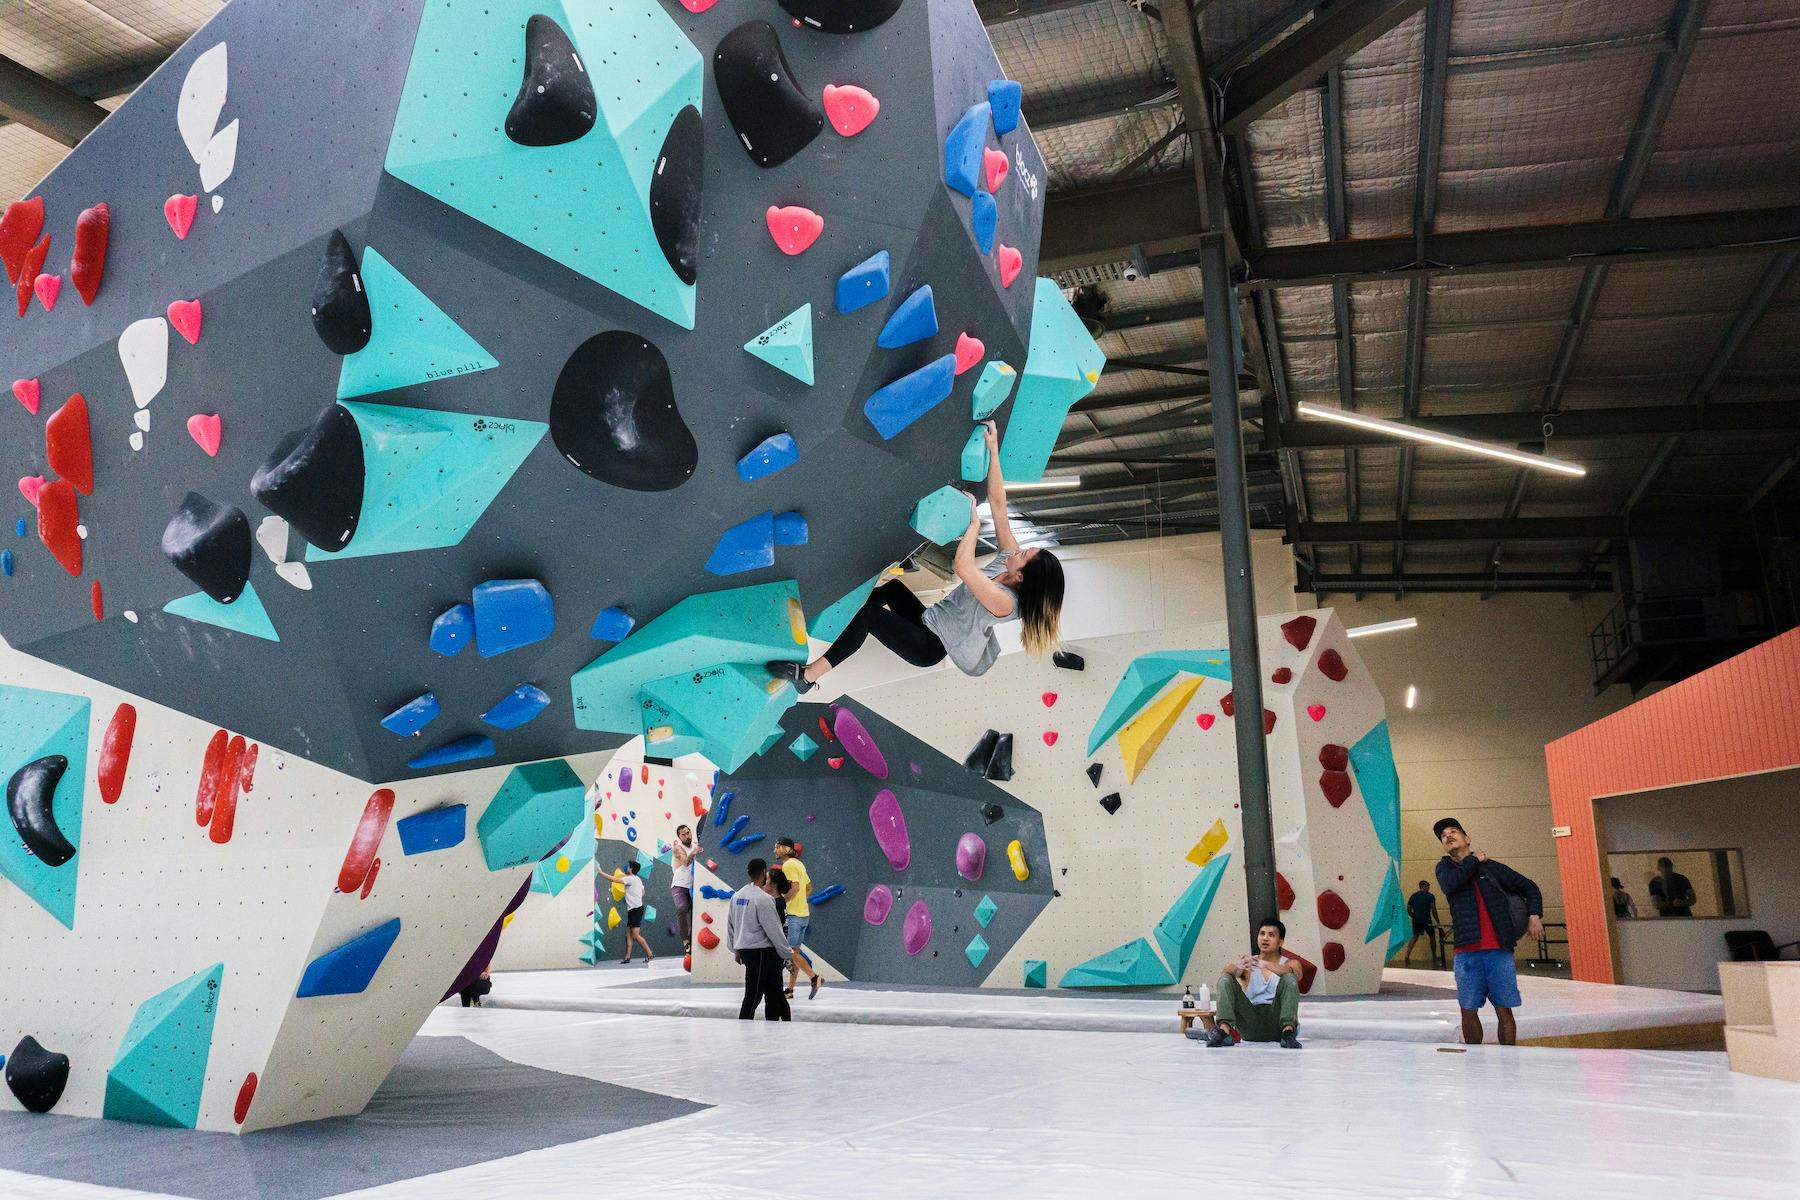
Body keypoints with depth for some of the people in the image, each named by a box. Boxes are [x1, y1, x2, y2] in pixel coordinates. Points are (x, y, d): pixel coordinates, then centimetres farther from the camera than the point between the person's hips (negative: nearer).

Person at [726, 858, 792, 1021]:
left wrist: (735, 949, 25)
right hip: (761, 952, -8)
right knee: (753, 996, -3)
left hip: (744, 950, 8)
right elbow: (774, 930, -14)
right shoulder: (763, 898, -16)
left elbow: (730, 924, 16)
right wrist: (788, 954, -5)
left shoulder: (737, 896, 8)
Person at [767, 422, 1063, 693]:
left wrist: (974, 522, -29)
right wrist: (993, 451, -13)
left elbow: (963, 567, -44)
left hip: (930, 647, -9)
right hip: (931, 623, 9)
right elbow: (998, 505, -8)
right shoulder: (1010, 558, -7)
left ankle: (808, 676, -16)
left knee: (871, 612, -22)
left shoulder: (1005, 601, -30)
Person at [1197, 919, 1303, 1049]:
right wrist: (1236, 966, -33)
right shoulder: (1249, 962, 16)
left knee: (1289, 978, -22)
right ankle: (1224, 1030, -36)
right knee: (1225, 979, -16)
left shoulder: (1290, 964, 12)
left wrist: (1266, 965, -33)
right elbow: (1228, 969, -7)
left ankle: (1288, 1031, -38)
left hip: (1277, 1022, -2)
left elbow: (1294, 973, -15)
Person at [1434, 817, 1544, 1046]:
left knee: (1504, 1011, 0)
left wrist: (1535, 916, 0)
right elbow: (1449, 884, -13)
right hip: (1466, 952, 1)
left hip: (1499, 950, -1)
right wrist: (1474, 859, -3)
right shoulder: (1445, 867, 11)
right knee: (1469, 1011, 5)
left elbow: (1529, 888, 15)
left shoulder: (1492, 867, 8)